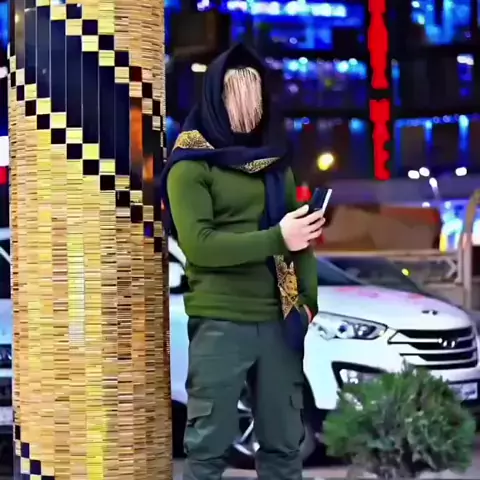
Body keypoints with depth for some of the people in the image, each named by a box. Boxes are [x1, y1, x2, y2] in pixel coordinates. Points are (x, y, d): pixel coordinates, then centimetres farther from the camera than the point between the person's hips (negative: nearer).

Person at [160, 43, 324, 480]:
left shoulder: (275, 162, 15)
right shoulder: (191, 167, -3)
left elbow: (299, 238, 15)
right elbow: (198, 245, -14)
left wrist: (308, 297, 0)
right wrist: (276, 237, -18)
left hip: (279, 320, 5)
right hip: (219, 322, -5)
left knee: (284, 443, 10)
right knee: (209, 444, -1)